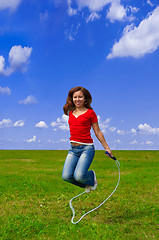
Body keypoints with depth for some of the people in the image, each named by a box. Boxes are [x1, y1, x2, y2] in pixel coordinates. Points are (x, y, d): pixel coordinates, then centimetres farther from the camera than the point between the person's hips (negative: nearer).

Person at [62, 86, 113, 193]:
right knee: (66, 176, -10)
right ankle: (86, 184, 21)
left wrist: (106, 148, 7)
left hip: (86, 148, -5)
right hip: (73, 149, 5)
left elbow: (98, 131, 5)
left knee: (79, 176, -21)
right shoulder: (71, 113, 14)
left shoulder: (90, 112, 0)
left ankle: (92, 176, 18)